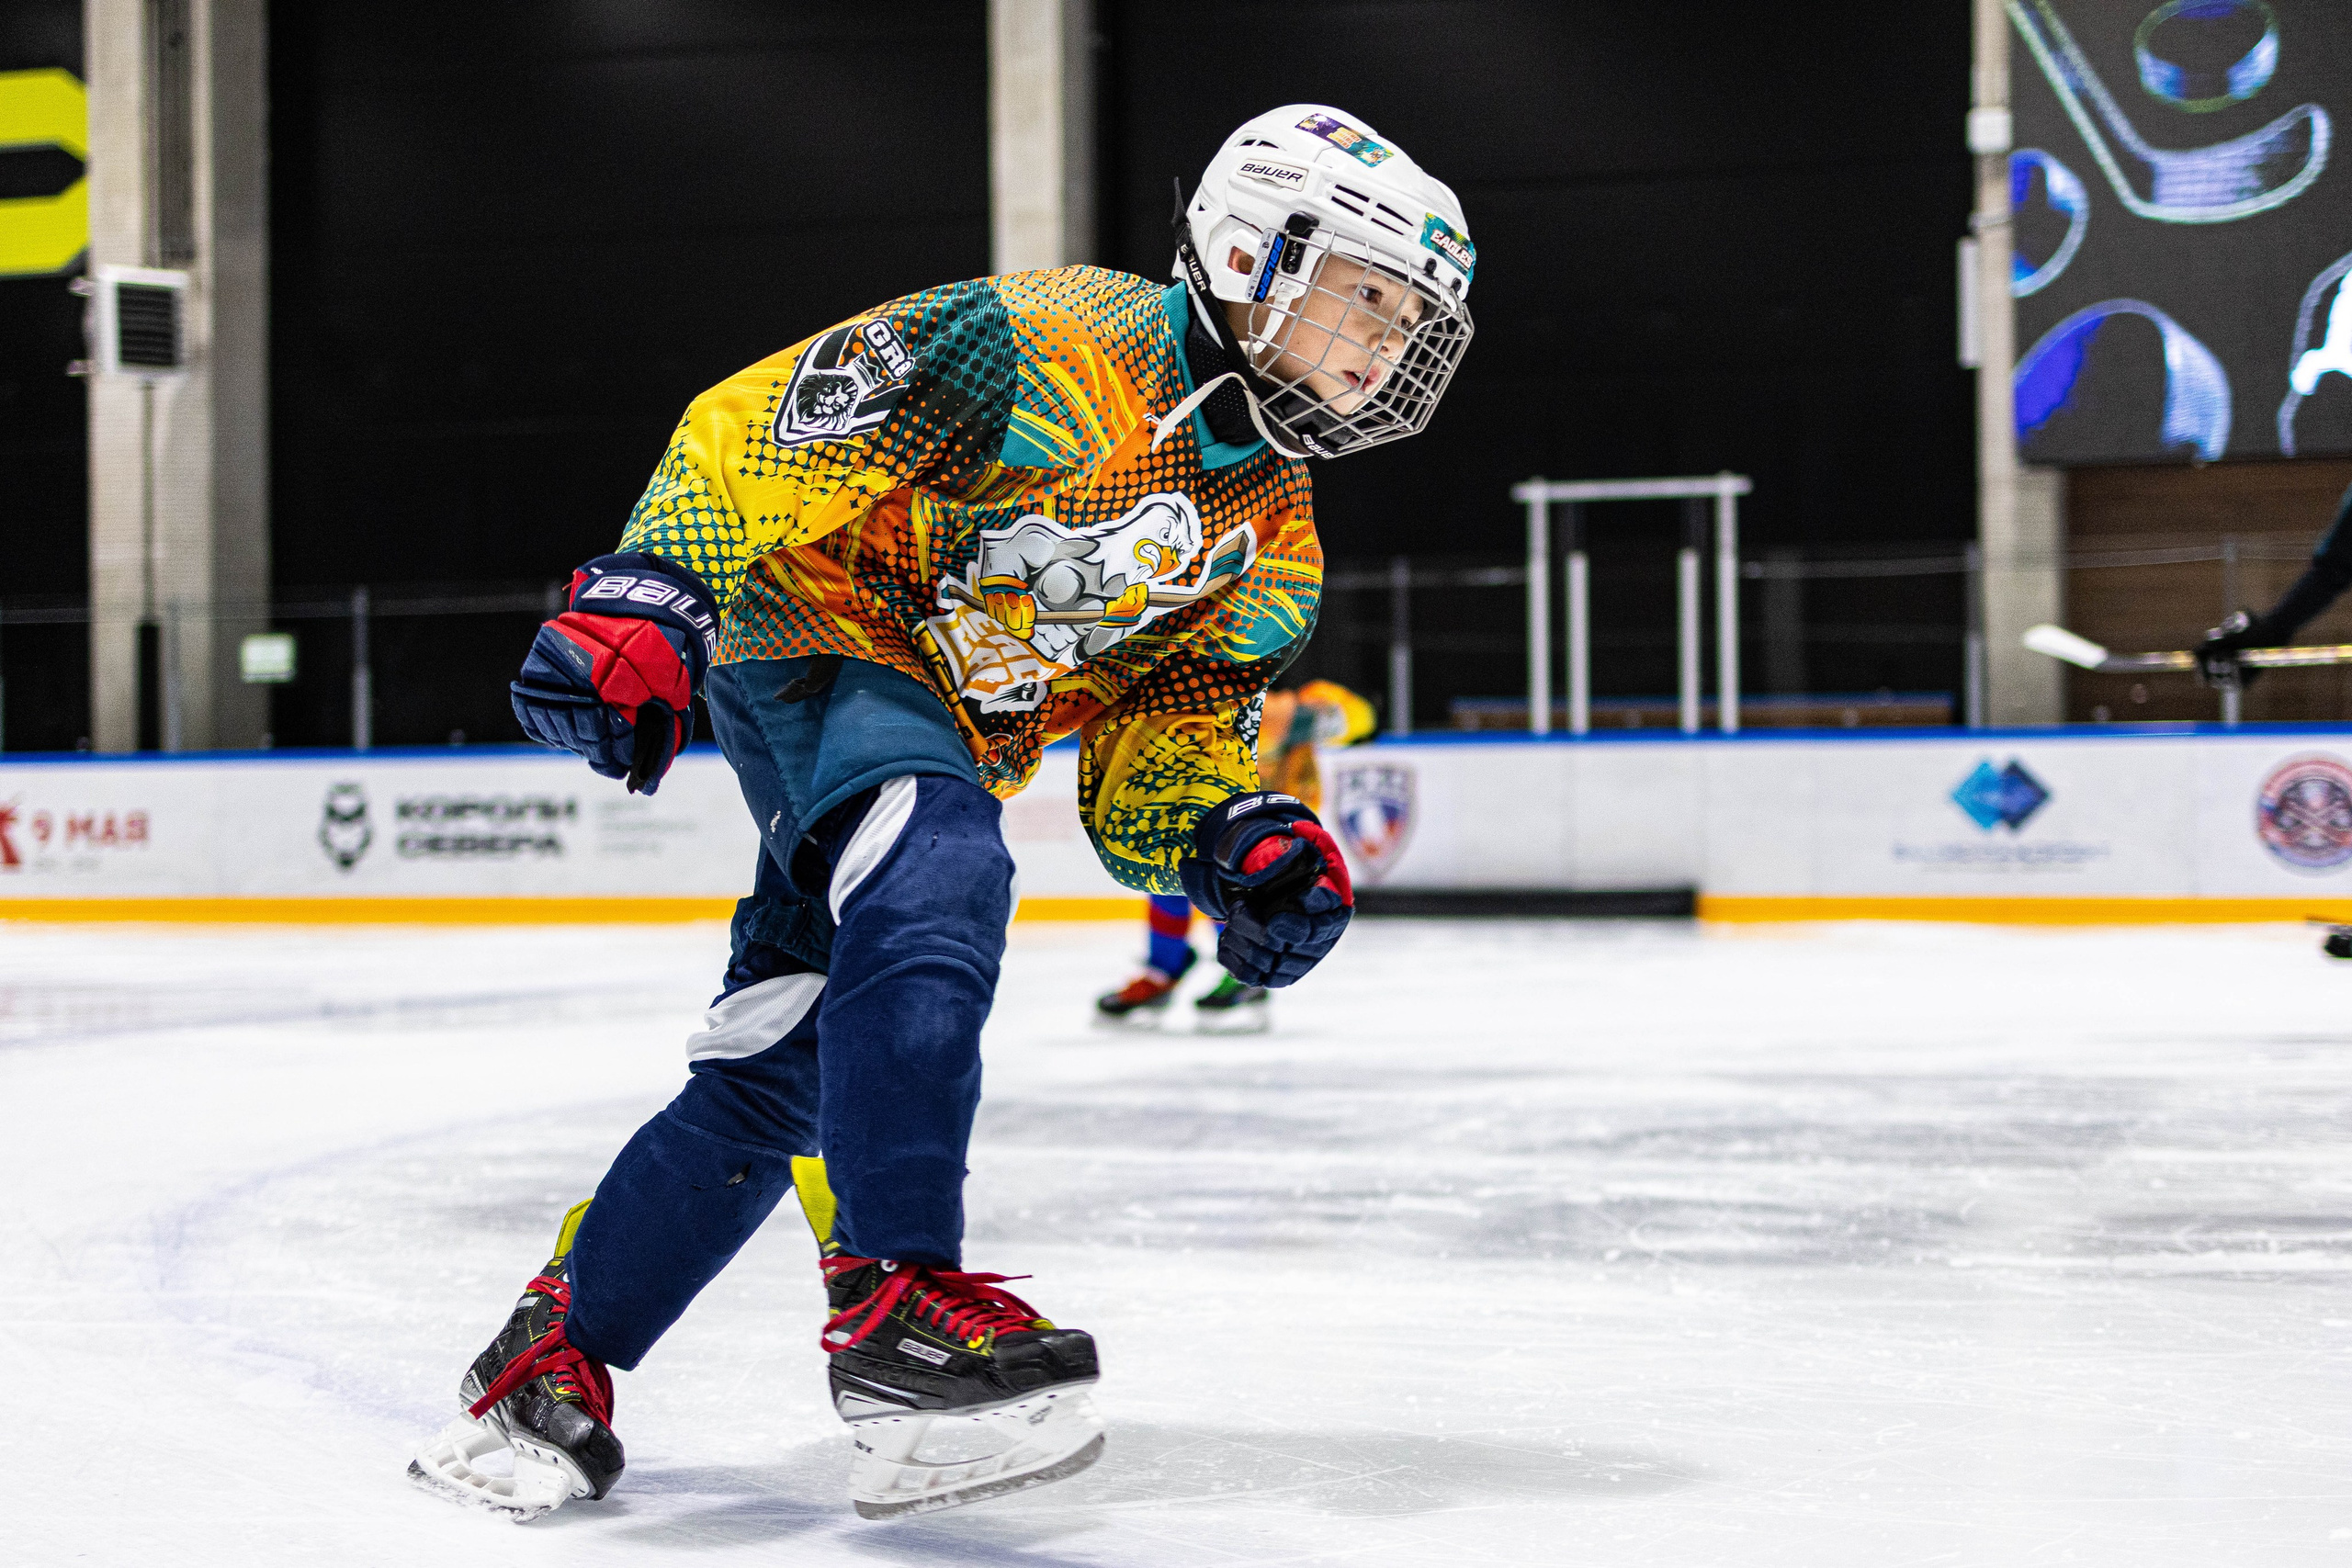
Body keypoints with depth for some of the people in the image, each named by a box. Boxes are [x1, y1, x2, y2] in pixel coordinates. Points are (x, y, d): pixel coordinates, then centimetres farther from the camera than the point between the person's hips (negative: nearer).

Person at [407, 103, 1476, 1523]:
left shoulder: (1272, 550, 5)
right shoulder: (1065, 347, -20)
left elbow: (1149, 761, 5)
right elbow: (761, 430, -21)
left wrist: (1240, 842, -15)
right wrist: (651, 597, -31)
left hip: (959, 739, 8)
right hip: (818, 634, -8)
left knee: (777, 1078, 1)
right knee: (935, 881, -35)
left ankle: (556, 1356, 14)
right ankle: (895, 1299, -37)